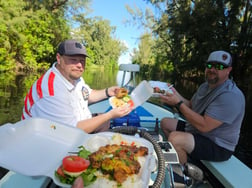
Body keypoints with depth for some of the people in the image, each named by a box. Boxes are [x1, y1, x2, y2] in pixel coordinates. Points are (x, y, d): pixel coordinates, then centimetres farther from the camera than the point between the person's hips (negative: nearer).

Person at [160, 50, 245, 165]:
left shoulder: (230, 96, -26)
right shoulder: (206, 86, 7)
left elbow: (204, 126, -31)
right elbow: (191, 106, 11)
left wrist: (178, 103, -29)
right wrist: (176, 95, -7)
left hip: (218, 146, -9)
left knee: (174, 138, -32)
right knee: (165, 123, 11)